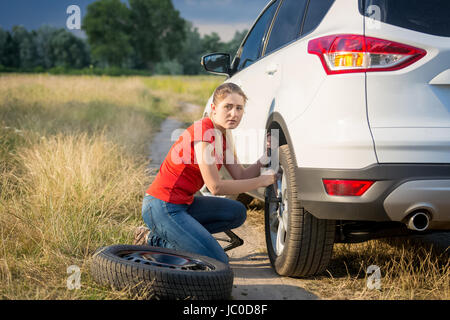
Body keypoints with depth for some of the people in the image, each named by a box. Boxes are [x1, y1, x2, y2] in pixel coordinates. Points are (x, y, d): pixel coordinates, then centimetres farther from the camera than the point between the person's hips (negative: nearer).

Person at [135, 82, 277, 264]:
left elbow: (241, 177, 10)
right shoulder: (204, 131, -19)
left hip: (183, 203, 10)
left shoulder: (223, 133, 10)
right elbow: (216, 187, -20)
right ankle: (155, 240, 0)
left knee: (237, 213, 12)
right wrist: (262, 181, -14)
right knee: (218, 262, -11)